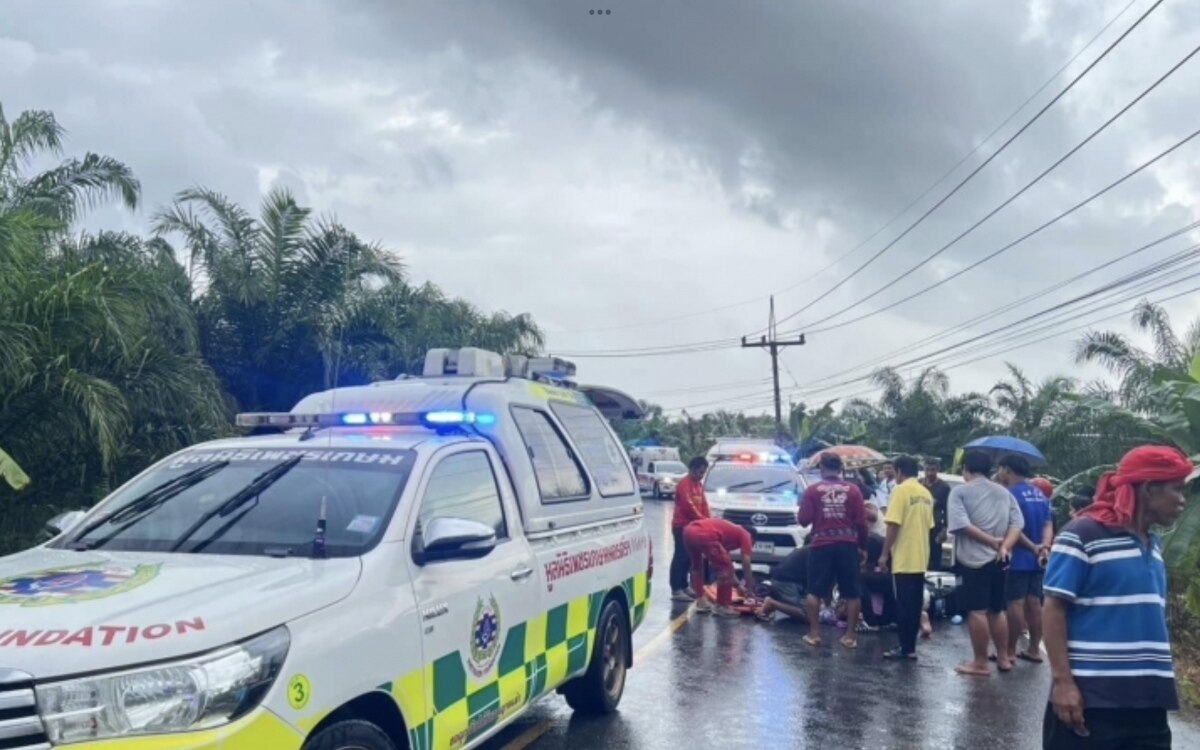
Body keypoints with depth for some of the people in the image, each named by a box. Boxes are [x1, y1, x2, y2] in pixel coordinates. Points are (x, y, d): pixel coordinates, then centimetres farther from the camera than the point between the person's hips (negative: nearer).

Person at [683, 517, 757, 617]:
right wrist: (749, 590, 23)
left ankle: (701, 601, 32)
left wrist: (738, 585, 47)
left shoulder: (730, 531, 39)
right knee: (725, 568, 8)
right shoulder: (745, 535, 19)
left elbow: (725, 562, 43)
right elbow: (746, 566, 13)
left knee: (697, 566, 31)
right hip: (704, 535, -8)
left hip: (688, 530, 8)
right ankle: (723, 606, 13)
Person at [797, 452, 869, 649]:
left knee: (815, 592, 8)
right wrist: (863, 547, 10)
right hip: (848, 545, 1)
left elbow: (804, 519, -5)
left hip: (822, 545, -1)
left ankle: (814, 633, 7)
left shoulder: (813, 490, -2)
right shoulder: (852, 490, 2)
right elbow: (861, 521, 0)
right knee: (852, 593, 9)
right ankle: (850, 635, 9)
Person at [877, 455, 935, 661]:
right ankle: (910, 647, 15)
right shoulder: (926, 493, 10)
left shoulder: (901, 490, -12)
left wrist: (884, 554, -10)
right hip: (921, 559, 7)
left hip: (904, 559, -7)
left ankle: (906, 648, -2)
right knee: (915, 605, 11)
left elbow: (893, 525, -16)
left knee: (904, 605, -3)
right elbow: (928, 526, 16)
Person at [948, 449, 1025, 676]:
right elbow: (1017, 523, 3)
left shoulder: (960, 491, -2)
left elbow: (962, 524, -15)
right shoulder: (1004, 492, 14)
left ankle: (981, 663, 1)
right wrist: (1004, 546, -8)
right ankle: (1003, 658, 21)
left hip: (974, 559, -6)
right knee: (997, 610, 16)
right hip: (998, 559, 6)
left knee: (977, 611, -2)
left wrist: (992, 541, -12)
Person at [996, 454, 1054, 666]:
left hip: (1019, 558, -8)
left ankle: (1010, 652, 0)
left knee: (1016, 603, -4)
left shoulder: (1011, 494, -14)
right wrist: (1044, 547, -8)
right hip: (1036, 559, 8)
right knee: (1034, 603, 11)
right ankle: (1034, 649, 17)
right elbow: (1048, 524, 4)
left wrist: (1032, 547, -10)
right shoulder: (1040, 495, 12)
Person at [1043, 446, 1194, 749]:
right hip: (1091, 696, -7)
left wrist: (1160, 681, 21)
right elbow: (1054, 609, -13)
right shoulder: (1083, 534, -11)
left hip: (1148, 697, 7)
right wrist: (1062, 680, -19)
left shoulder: (1153, 543, 12)